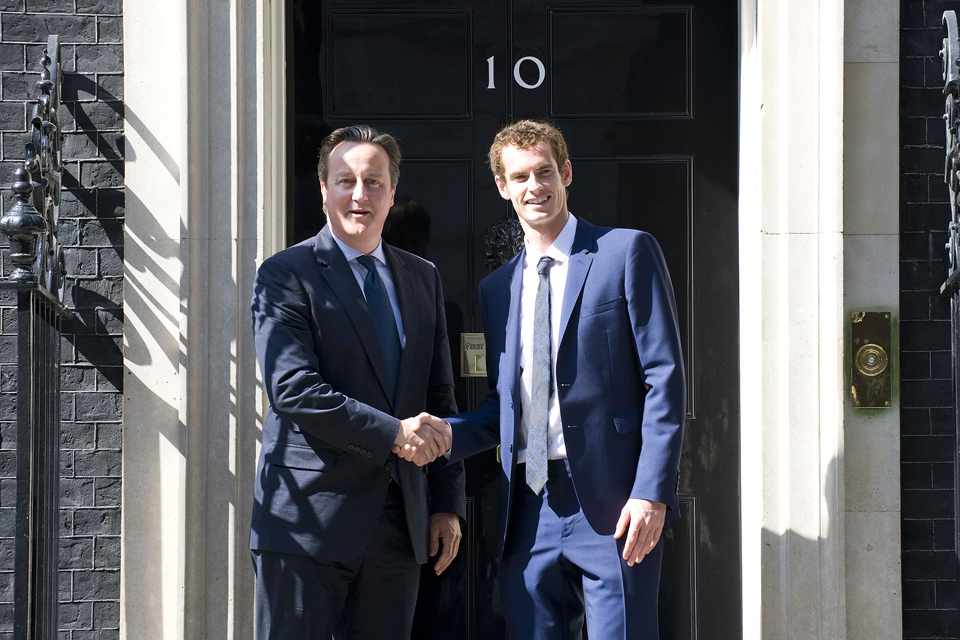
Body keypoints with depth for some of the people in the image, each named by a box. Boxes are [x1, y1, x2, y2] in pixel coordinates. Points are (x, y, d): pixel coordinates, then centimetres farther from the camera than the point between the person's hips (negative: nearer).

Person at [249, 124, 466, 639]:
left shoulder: (423, 279, 15)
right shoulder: (285, 275, -3)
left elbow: (440, 399, 17)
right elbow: (292, 389, -15)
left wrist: (448, 503, 11)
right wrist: (392, 431, -20)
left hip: (399, 520, 5)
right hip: (309, 517, -5)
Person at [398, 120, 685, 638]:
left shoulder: (627, 253, 0)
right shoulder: (496, 289, 18)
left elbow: (665, 380, -5)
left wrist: (652, 494, -14)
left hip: (613, 509, -5)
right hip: (530, 515, 5)